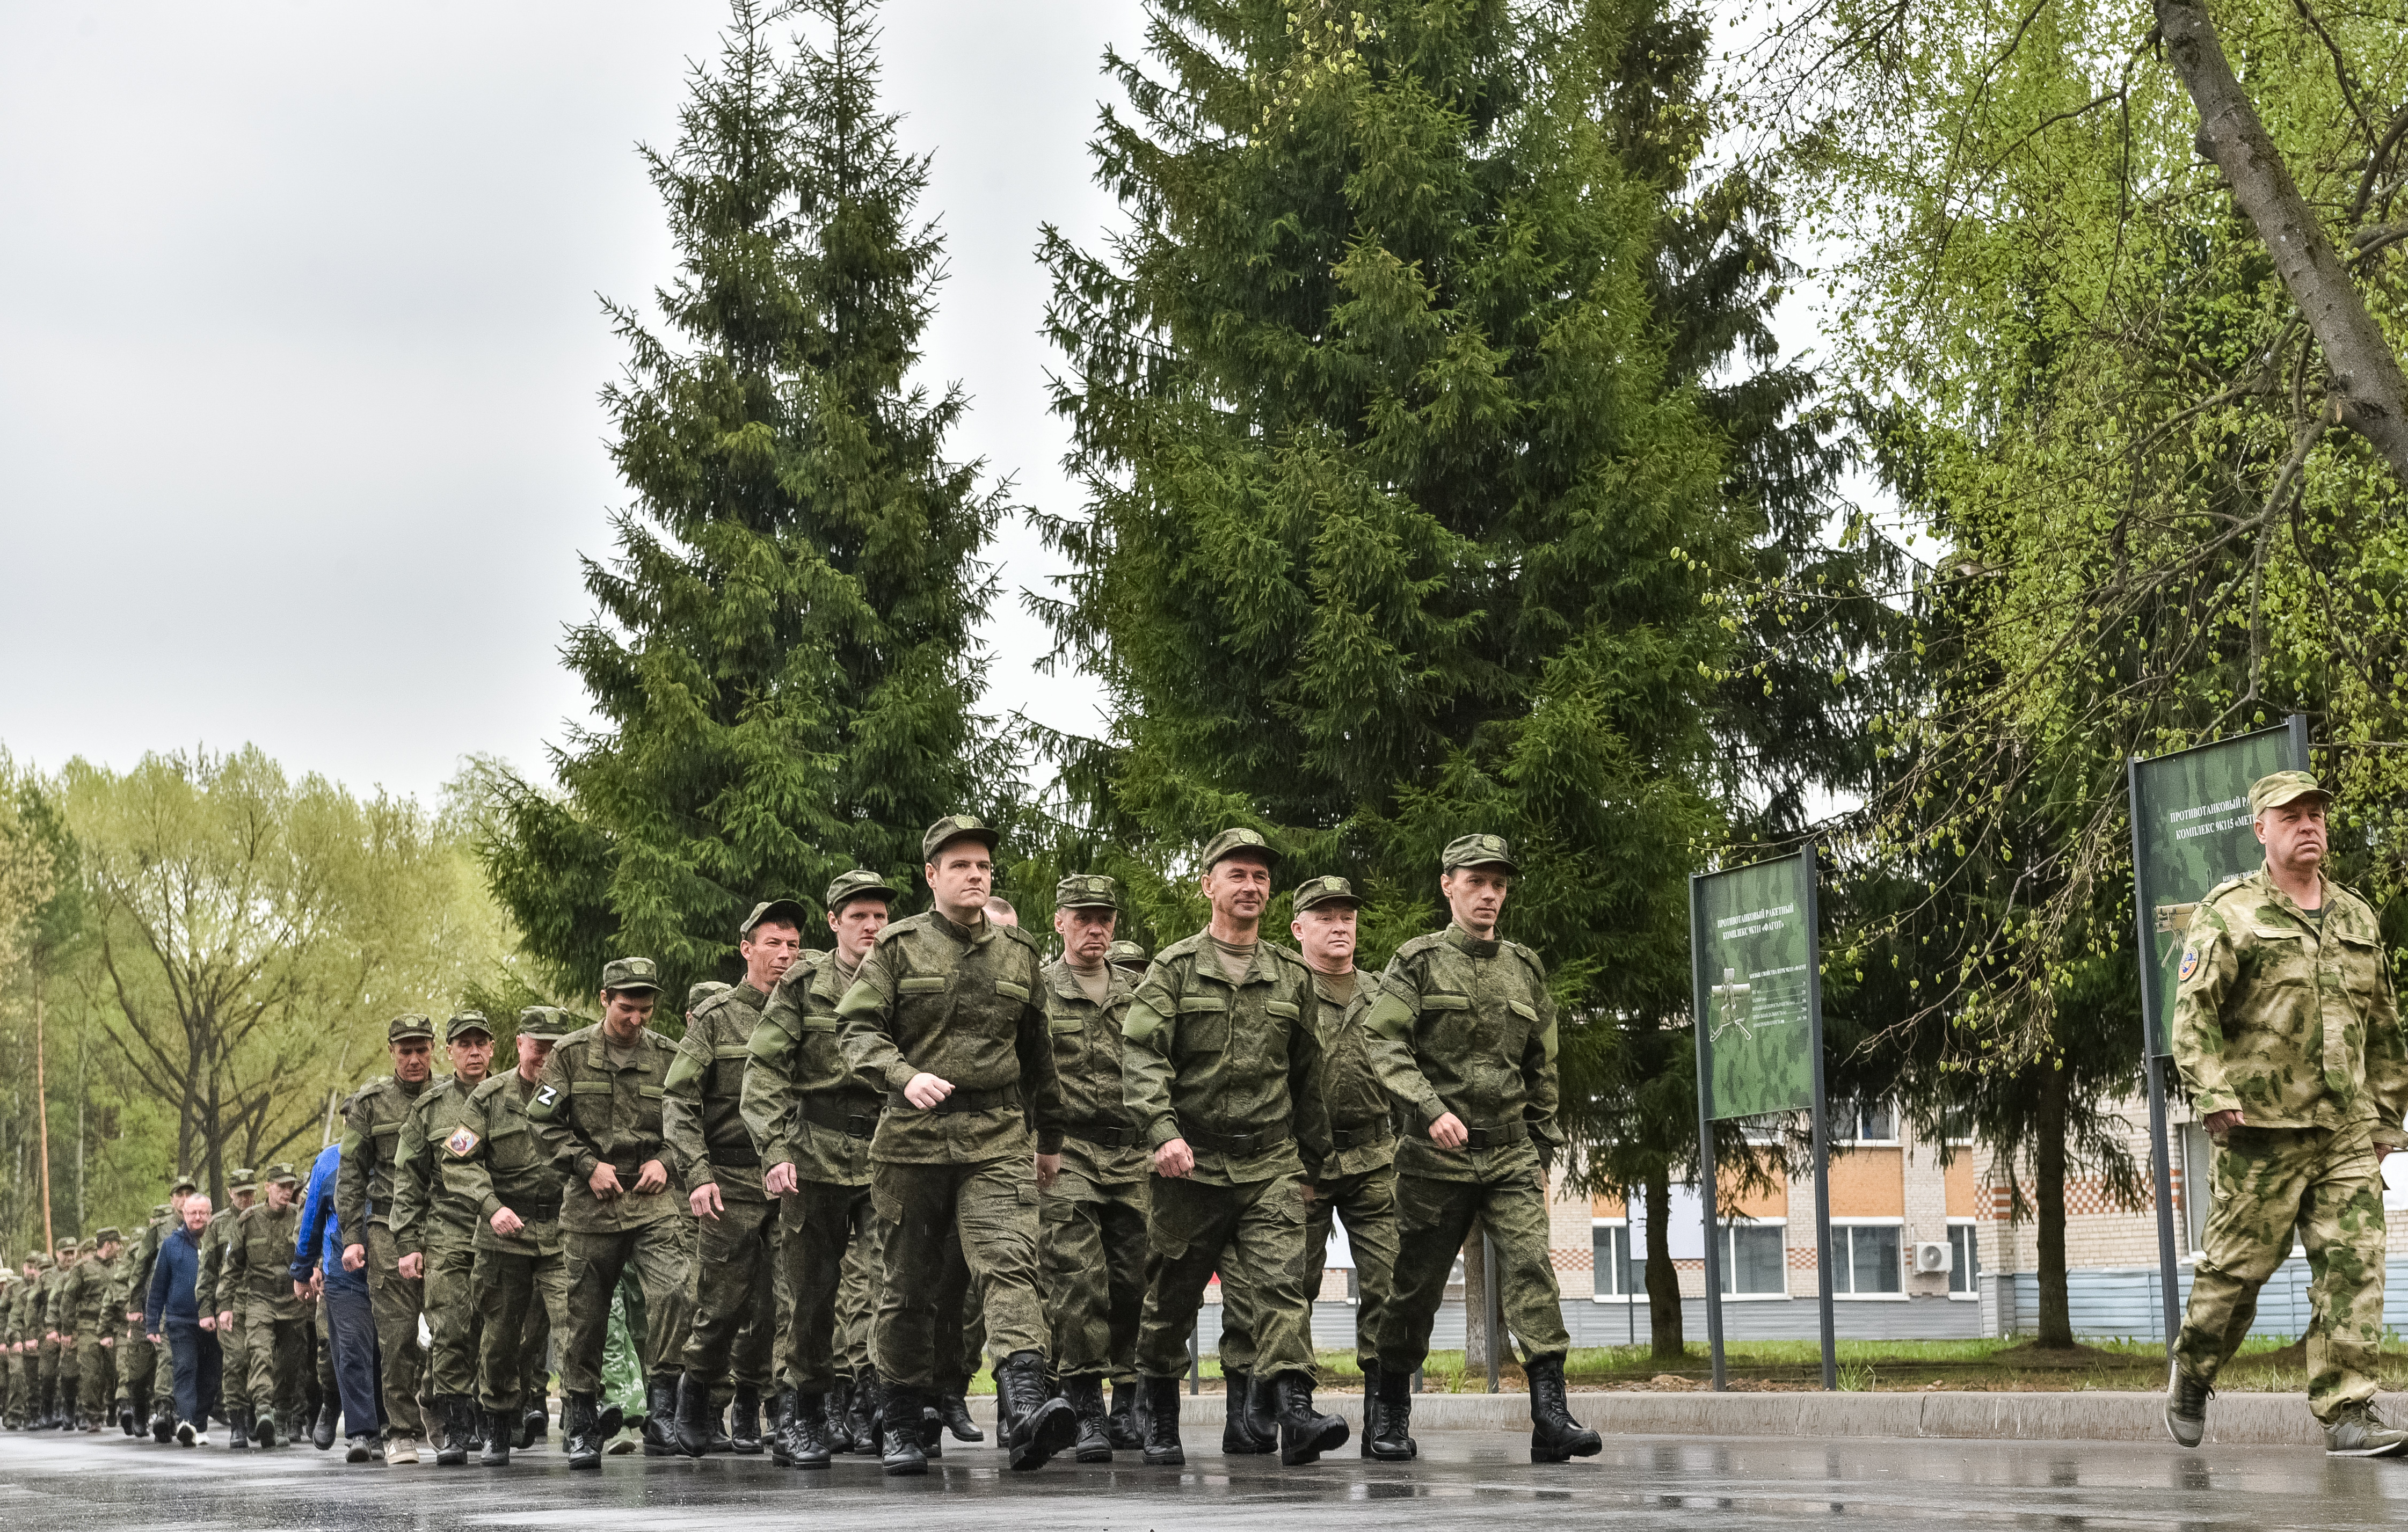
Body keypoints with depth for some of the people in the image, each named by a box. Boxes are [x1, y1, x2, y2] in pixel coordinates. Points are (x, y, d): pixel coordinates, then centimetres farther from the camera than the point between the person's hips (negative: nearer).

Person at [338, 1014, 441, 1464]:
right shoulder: (369, 1102, 7)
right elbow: (351, 1173, 8)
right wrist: (352, 1235, -1)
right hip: (389, 1229, -1)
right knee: (397, 1333, -5)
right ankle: (401, 1432, 1)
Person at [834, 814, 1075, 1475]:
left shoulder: (1018, 954, 13)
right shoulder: (899, 946, 4)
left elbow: (1036, 1052, 22)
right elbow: (857, 1029, -4)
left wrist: (1051, 1137, 26)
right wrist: (904, 1075, -22)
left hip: (998, 1137, 1)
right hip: (913, 1136, -1)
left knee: (1010, 1261, -18)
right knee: (909, 1284, 6)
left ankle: (1025, 1404, -33)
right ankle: (902, 1425, 18)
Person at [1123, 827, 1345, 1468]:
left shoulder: (1293, 977, 12)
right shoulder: (1173, 969, 1)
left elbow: (1307, 1076, 20)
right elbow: (1143, 1055, -10)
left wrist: (1316, 1151, 21)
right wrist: (1164, 1131, -24)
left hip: (1271, 1163, 1)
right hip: (1191, 1163, -1)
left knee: (1280, 1282, -15)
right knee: (1172, 1297, 8)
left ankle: (1296, 1415, -25)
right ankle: (1160, 1423, 25)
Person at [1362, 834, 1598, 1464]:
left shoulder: (1526, 969, 13)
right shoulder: (1417, 962, 1)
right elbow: (1382, 1043, -12)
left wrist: (1542, 1153, 17)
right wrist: (1431, 1108, -25)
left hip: (1510, 1153, 3)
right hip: (1436, 1153, -3)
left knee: (1531, 1263, -14)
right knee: (1415, 1283, 4)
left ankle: (1551, 1414, -21)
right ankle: (1392, 1413, 21)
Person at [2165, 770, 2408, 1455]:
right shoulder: (2229, 913, -1)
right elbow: (2193, 1014, -6)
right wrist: (2217, 1099, -16)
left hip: (2348, 1132, 4)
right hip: (2262, 1128, -4)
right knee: (2237, 1265, 2)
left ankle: (2348, 1414, -6)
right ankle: (2191, 1378, 25)